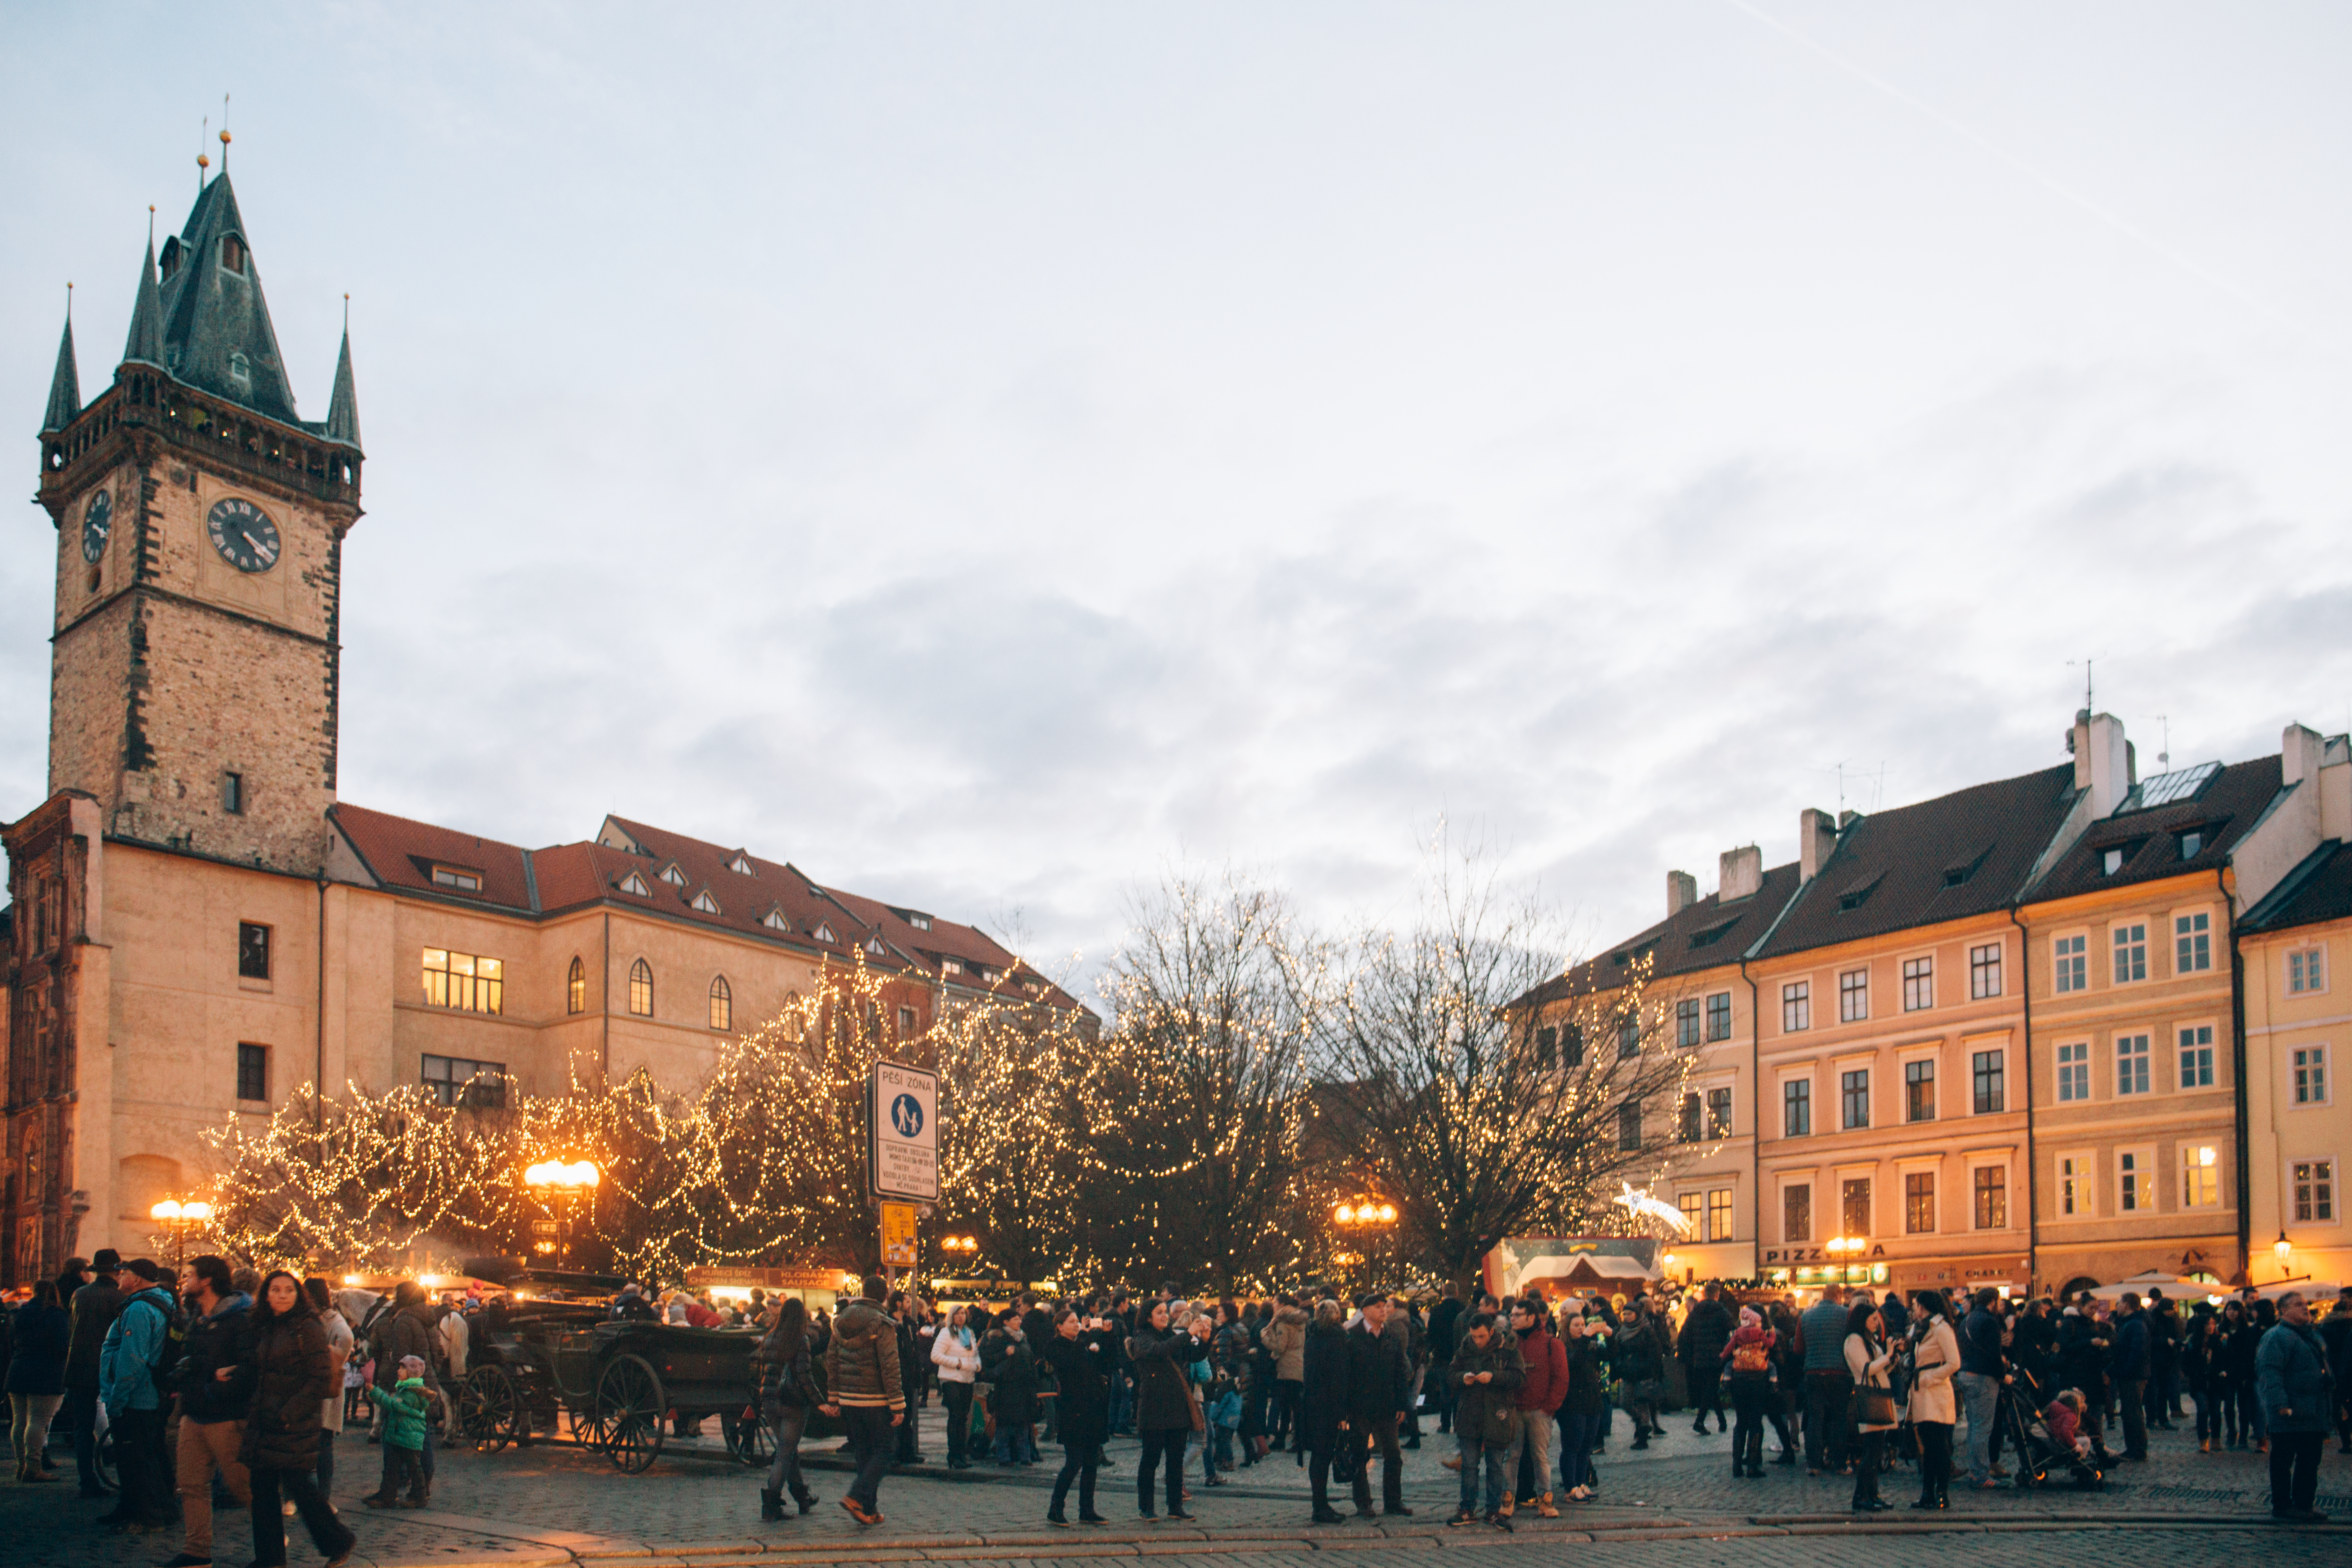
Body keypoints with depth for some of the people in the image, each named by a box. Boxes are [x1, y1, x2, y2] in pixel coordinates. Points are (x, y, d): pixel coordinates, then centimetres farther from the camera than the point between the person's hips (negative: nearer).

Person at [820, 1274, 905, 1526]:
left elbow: (831, 1361, 11)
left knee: (863, 1453, 14)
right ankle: (857, 1496, -14)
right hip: (875, 1400, -6)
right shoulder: (882, 1325, -13)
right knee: (882, 1452, 3)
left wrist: (833, 1399, 17)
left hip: (848, 1400, 6)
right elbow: (890, 1368, -15)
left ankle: (869, 1509, 15)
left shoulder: (841, 1321, 8)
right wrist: (898, 1406, -12)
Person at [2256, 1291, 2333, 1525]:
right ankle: (2282, 1505, 8)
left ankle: (2304, 1505, 22)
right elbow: (2269, 1372, -20)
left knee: (2310, 1461, 13)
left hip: (2314, 1416, 9)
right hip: (2289, 1416, -9)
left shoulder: (2313, 1335, 16)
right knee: (2283, 1461, 0)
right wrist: (2280, 1404, -27)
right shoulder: (2276, 1337, -13)